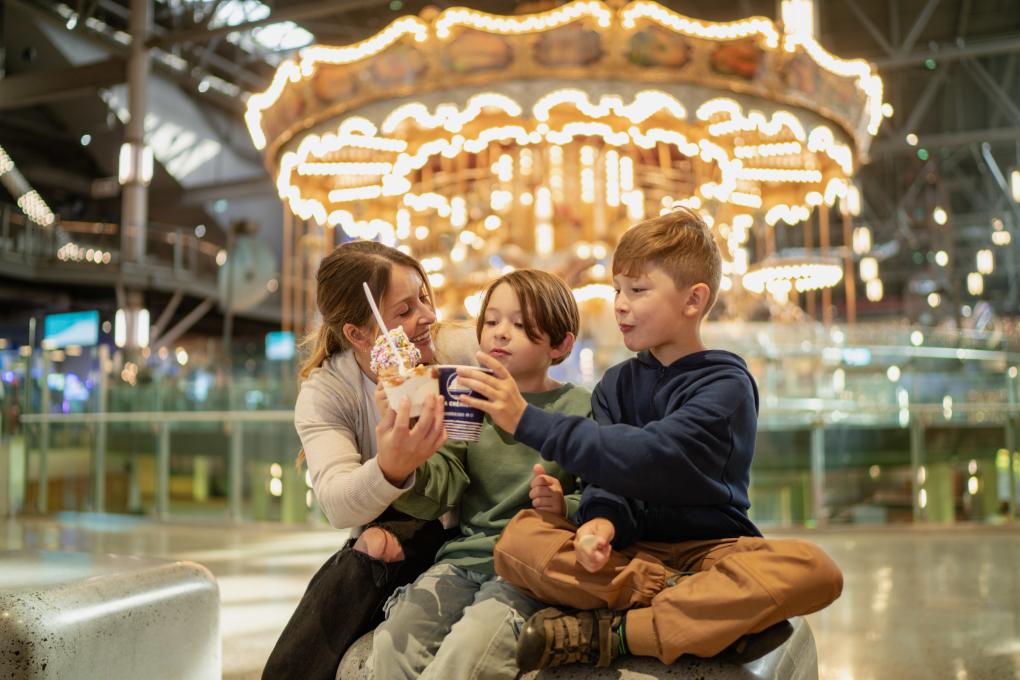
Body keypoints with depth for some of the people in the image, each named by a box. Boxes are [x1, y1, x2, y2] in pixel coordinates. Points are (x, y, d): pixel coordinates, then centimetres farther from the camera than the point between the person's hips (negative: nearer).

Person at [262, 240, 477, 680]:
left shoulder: (464, 352, -12)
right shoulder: (323, 393, -11)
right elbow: (337, 505, -27)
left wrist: (400, 533, -20)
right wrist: (390, 470, -53)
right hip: (386, 535, 2)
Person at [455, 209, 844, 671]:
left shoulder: (725, 385, -8)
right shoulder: (616, 384, 9)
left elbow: (647, 459, -21)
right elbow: (606, 475, 0)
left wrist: (528, 420, -23)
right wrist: (601, 519, -25)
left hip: (708, 547, -2)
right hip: (631, 550, 3)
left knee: (812, 571, -32)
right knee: (520, 538, -21)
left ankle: (615, 632, -28)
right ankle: (689, 601, -22)